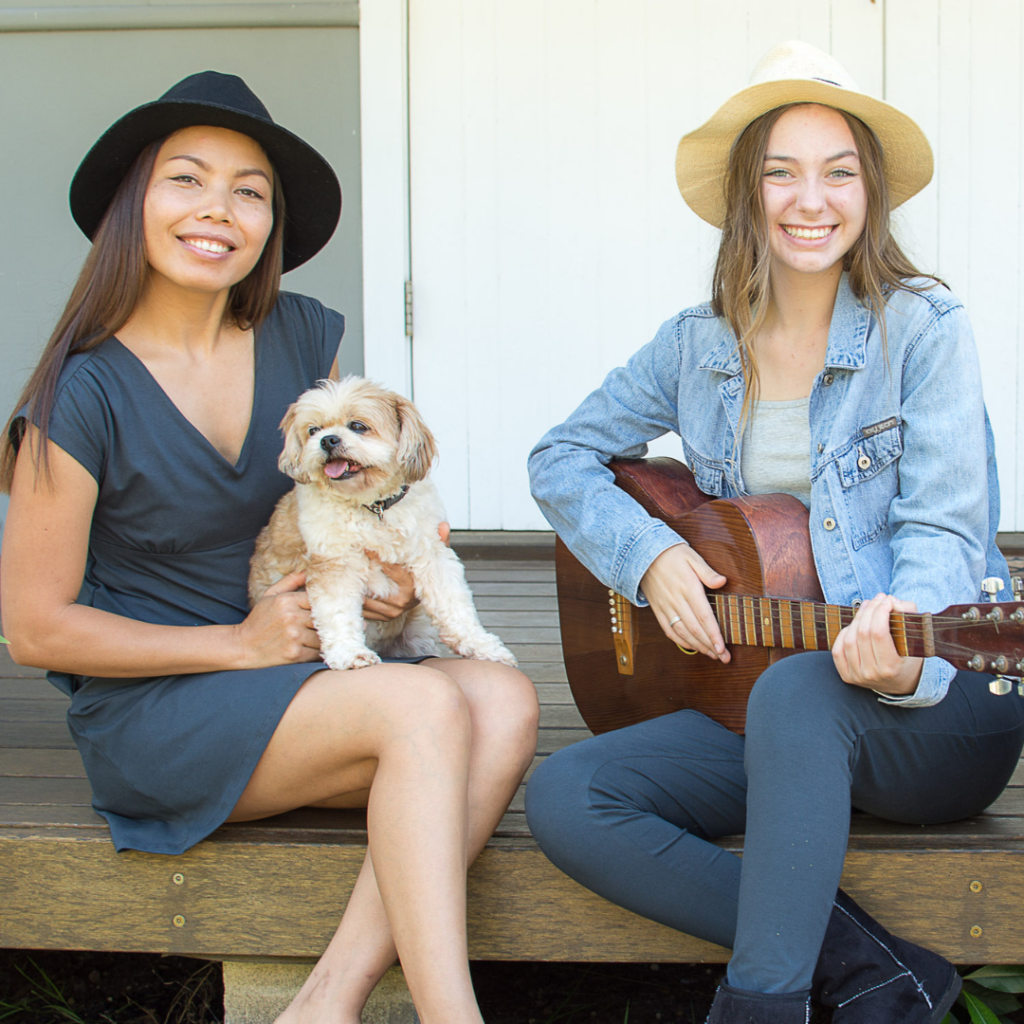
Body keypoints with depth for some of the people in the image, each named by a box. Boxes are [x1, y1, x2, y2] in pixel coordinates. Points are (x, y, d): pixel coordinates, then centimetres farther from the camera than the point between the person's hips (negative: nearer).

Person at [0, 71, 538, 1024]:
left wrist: (385, 569, -1)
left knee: (504, 703, -23)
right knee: (427, 708, -29)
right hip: (144, 711, -6)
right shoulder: (86, 394, -13)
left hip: (303, 673, 6)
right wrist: (238, 644, -14)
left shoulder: (303, 337, 2)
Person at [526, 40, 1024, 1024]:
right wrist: (650, 555, -6)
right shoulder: (698, 345, 8)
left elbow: (944, 530, -12)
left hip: (940, 702, -4)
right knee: (562, 798, -18)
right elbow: (562, 458, 13)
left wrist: (906, 651, -34)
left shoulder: (923, 327, -5)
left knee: (794, 690, -38)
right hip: (752, 691, 5)